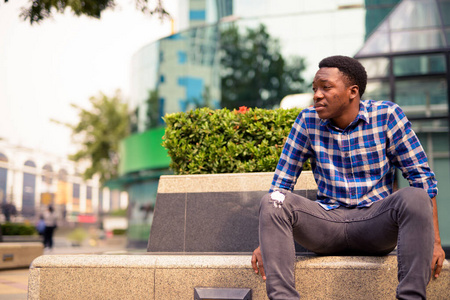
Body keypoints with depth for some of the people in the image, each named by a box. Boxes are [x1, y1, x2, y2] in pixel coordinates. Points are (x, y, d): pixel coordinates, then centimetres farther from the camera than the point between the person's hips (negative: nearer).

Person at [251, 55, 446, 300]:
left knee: (415, 198, -31)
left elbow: (421, 175, -3)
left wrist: (434, 240, -12)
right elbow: (283, 180, 4)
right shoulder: (308, 121, 2)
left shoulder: (386, 115, -3)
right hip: (326, 221, 2)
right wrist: (267, 240, -4)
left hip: (376, 223, -1)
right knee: (272, 202, -24)